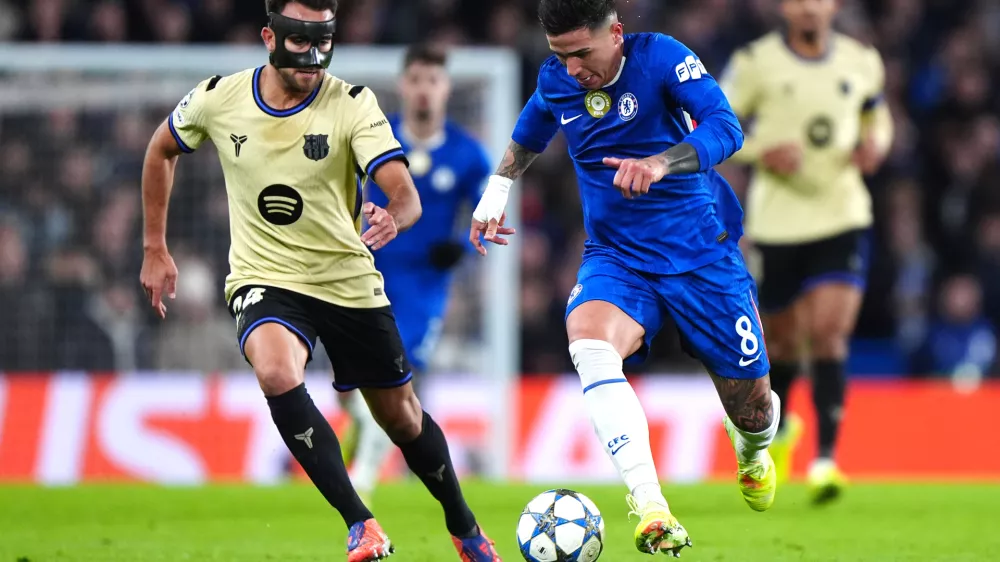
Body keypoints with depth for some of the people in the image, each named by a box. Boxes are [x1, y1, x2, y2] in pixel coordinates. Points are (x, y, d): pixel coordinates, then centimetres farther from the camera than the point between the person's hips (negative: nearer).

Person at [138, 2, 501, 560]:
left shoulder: (352, 104, -13)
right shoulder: (218, 99, -8)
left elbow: (406, 193, -24)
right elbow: (161, 151, 13)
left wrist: (393, 217, -49)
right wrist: (155, 249, 12)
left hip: (350, 281, 1)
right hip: (265, 279, 0)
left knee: (401, 417, 11)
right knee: (278, 375, -32)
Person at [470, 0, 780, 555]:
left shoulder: (659, 57, -16)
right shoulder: (554, 82, -1)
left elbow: (725, 127, -30)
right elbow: (528, 133, 24)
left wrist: (660, 163, -45)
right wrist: (495, 192, 18)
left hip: (700, 253, -2)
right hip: (616, 257, 2)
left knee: (752, 407, 5)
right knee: (589, 343, -33)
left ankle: (751, 447, 47)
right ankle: (650, 507, -41)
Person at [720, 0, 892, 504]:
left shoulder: (861, 61, 4)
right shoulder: (756, 62, -5)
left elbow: (876, 113, 23)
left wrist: (876, 143, 0)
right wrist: (761, 151, -18)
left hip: (843, 217, 1)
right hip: (777, 221, -1)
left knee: (829, 334, -14)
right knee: (782, 338, 10)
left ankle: (825, 460, -16)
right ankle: (776, 427, 42)